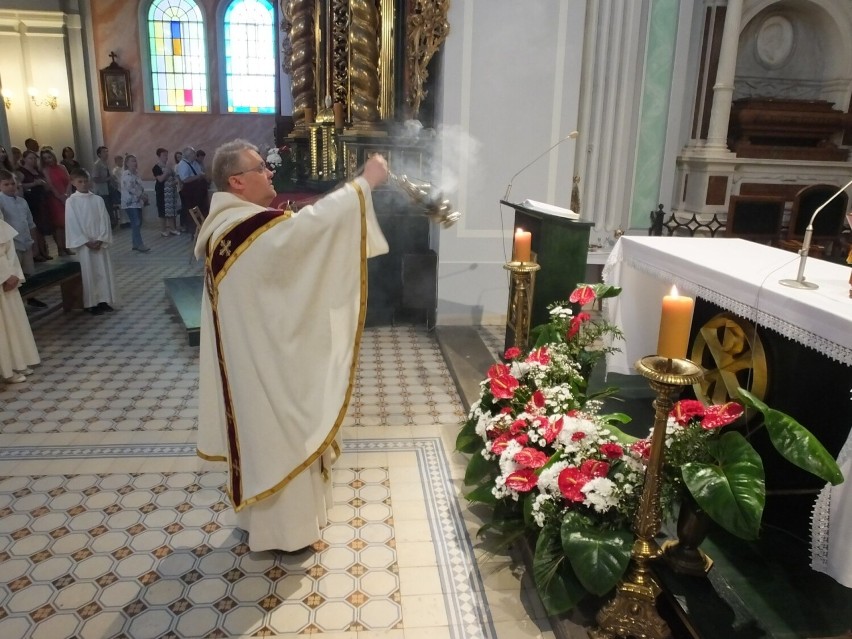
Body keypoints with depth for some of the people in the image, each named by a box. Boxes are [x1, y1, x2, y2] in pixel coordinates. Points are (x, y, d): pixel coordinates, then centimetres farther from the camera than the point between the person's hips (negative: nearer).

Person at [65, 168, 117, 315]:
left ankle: (104, 300, 14)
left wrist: (101, 239, -10)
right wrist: (86, 242, -12)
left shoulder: (98, 199, 4)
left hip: (100, 242, 3)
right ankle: (91, 303, 7)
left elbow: (104, 220, 1)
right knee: (88, 273, 1)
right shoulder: (71, 201, -3)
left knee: (104, 271, 5)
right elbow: (72, 224, -6)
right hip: (83, 243, -3)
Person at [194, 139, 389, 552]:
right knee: (279, 433, 4)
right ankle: (284, 528, 20)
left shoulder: (227, 222, 9)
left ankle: (261, 515, 37)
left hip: (253, 350, 10)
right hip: (265, 356, -10)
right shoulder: (251, 227, -24)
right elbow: (311, 223, -32)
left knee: (262, 432, 21)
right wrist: (364, 184, -25)